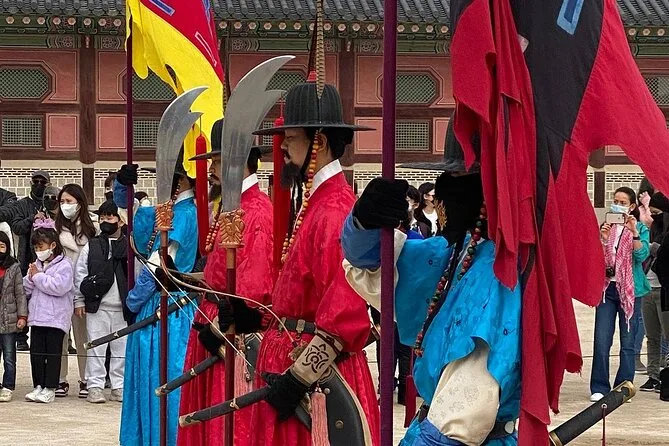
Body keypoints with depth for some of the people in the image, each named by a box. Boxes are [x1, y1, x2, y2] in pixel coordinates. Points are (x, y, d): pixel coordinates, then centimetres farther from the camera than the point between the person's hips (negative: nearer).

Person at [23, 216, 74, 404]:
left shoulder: (63, 265, -6)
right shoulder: (36, 265, 15)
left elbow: (59, 287, -22)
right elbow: (26, 289, 16)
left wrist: (38, 277, -13)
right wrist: (30, 278, -5)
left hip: (56, 318, -6)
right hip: (37, 316, 6)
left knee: (52, 353, -1)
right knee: (36, 352, 5)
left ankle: (50, 388, 2)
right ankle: (39, 386, 13)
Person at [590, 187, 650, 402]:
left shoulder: (641, 229, 5)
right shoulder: (605, 227, 10)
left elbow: (642, 255, -9)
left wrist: (634, 232, -18)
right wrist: (603, 239, -12)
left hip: (630, 289, -1)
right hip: (607, 288, 1)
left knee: (628, 341, 1)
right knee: (601, 340, -4)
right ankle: (599, 388, 1)